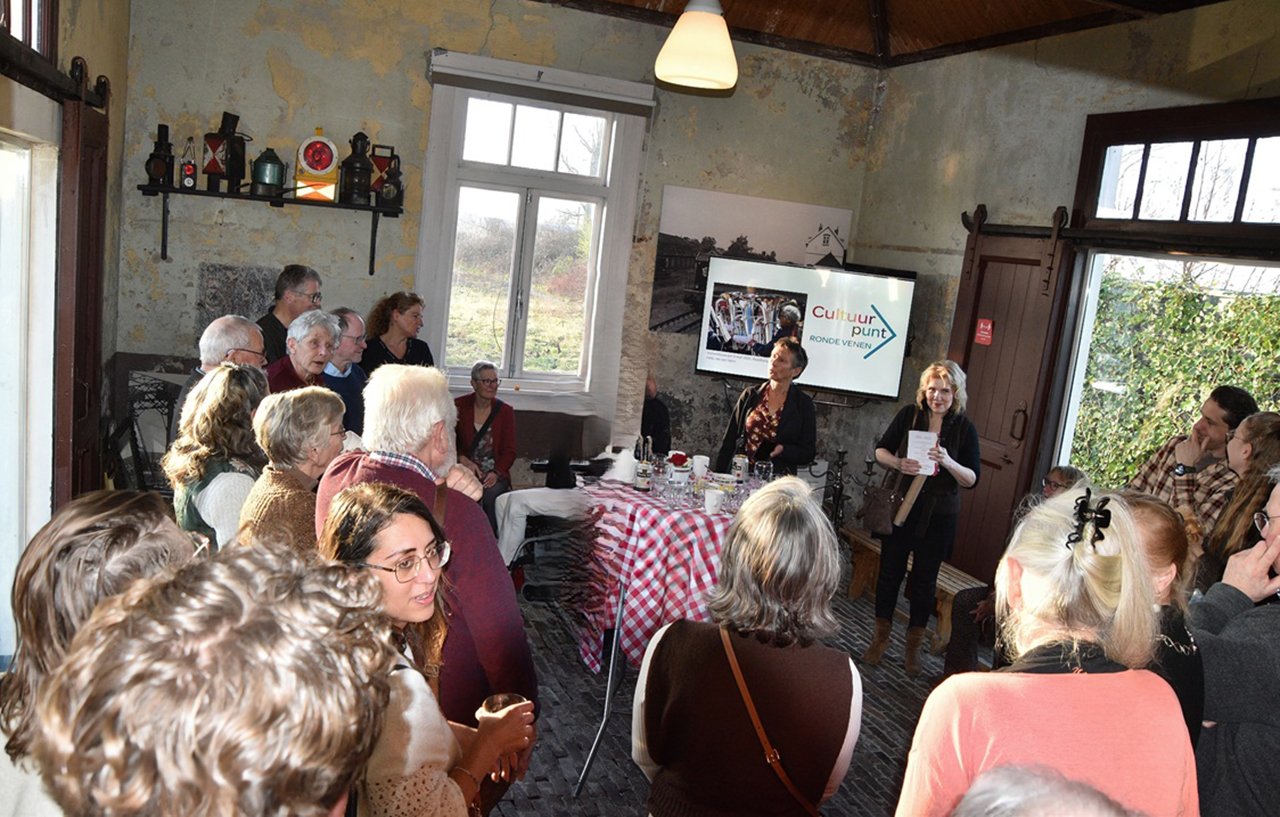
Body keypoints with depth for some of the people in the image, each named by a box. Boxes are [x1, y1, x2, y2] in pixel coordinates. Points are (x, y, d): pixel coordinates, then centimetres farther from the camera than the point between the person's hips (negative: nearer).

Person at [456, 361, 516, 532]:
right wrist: (463, 460, -16)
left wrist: (496, 473, -14)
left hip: (495, 474, 1)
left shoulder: (505, 411, 5)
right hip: (464, 473, -1)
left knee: (491, 493, -31)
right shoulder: (459, 406, 3)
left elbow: (509, 451, 4)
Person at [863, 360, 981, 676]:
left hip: (938, 515, -1)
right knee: (890, 571, 8)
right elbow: (881, 450, 3)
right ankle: (881, 637, 25)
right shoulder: (909, 415, -3)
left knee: (925, 578, 9)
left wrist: (948, 463, -25)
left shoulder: (964, 428, -5)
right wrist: (899, 463, -18)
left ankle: (914, 645, 25)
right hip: (901, 507, 1)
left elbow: (972, 479, -6)